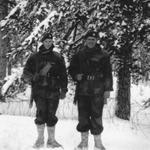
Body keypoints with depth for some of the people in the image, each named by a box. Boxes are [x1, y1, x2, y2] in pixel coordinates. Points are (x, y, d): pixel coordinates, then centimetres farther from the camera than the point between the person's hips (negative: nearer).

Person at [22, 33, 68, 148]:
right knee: (41, 114, -6)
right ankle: (40, 139, 8)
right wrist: (33, 79, -9)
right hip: (39, 90, -1)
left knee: (51, 116, 3)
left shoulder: (58, 57, 10)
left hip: (53, 91, 1)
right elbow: (26, 73, 11)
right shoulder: (35, 57, 9)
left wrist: (63, 90, 6)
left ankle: (51, 140, 13)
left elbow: (63, 75, 11)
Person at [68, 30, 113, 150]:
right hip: (82, 90, 3)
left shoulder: (103, 55, 4)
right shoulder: (79, 55, 10)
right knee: (83, 116, 6)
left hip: (97, 91, -2)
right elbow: (71, 69, 18)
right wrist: (76, 75, -3)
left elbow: (108, 73, 3)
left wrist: (108, 89, -3)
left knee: (96, 116, -3)